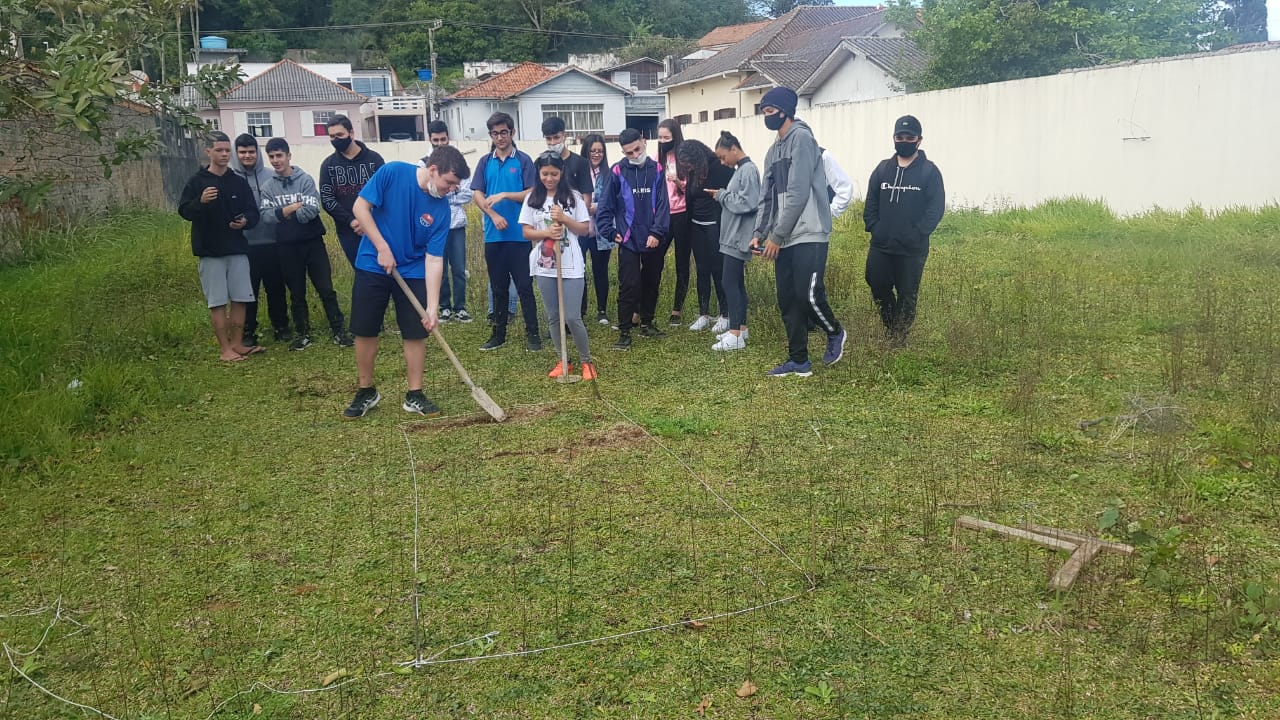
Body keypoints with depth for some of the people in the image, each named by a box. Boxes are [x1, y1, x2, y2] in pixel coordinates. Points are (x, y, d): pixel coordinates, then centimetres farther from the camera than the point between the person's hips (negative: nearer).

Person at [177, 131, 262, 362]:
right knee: (217, 302, 0)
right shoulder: (197, 181, -1)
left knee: (240, 298, 5)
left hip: (238, 249, 3)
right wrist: (201, 201, -24)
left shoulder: (239, 182, 6)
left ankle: (237, 344, 16)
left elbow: (253, 212, 8)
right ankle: (225, 349, 6)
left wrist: (245, 221, -14)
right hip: (210, 251, -3)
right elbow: (184, 211, -5)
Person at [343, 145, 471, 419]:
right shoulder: (393, 172, -17)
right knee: (365, 330, 4)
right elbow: (360, 207, -14)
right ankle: (366, 391, 21)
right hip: (372, 266, -1)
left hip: (413, 272, 2)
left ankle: (414, 396, 14)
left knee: (416, 332, 0)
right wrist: (383, 248, -19)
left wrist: (433, 306, -19)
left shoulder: (441, 208, -12)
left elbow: (434, 258, -13)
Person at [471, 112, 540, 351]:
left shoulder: (523, 160, 0)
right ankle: (498, 333, 20)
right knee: (498, 288, 11)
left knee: (524, 286, -2)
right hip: (493, 235, 3)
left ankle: (532, 334, 5)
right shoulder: (485, 162, 10)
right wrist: (494, 215, -12)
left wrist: (504, 195, -17)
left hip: (519, 235, -3)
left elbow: (531, 194, -5)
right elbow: (477, 195, 4)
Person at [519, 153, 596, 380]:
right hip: (544, 266, 3)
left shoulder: (574, 197, -1)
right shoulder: (533, 199, 4)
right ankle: (562, 361, 22)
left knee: (572, 318, -5)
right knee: (553, 317, 10)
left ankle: (586, 361, 12)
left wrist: (564, 219, -16)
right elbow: (526, 232, 2)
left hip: (571, 266, -3)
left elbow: (584, 230, 0)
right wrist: (547, 233, -16)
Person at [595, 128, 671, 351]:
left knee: (652, 283, 14)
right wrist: (610, 232, -7)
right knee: (629, 287, -5)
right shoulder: (617, 172, -6)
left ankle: (647, 324, 29)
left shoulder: (656, 170, 0)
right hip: (628, 241, -3)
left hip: (653, 240, 3)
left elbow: (662, 205, -3)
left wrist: (657, 232, -12)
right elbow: (605, 206, -2)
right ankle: (624, 332, 2)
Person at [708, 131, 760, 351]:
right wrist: (722, 195, 5)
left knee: (730, 282, -11)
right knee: (737, 282, 13)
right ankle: (740, 328, 21)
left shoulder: (748, 170, -13)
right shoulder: (740, 170, 15)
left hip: (739, 238, -10)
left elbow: (747, 203, -21)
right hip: (733, 236, 10)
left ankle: (736, 335, -10)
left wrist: (723, 195, -11)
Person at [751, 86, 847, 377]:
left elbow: (798, 194, -16)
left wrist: (776, 236, -15)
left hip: (809, 235, -8)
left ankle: (835, 333, 16)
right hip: (785, 239, 8)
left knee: (809, 296, -12)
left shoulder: (801, 138, -9)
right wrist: (759, 232, 5)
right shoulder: (773, 150, 18)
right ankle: (799, 361, 13)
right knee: (787, 301, 6)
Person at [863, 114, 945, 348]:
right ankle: (891, 328, 27)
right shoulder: (882, 169, 9)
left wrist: (917, 233, -16)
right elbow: (871, 203, 11)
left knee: (907, 294, 4)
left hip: (912, 249, -4)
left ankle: (901, 336, 17)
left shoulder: (929, 171, -3)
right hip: (880, 246, 4)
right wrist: (873, 227, -3)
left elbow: (936, 208, -9)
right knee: (878, 287, 6)